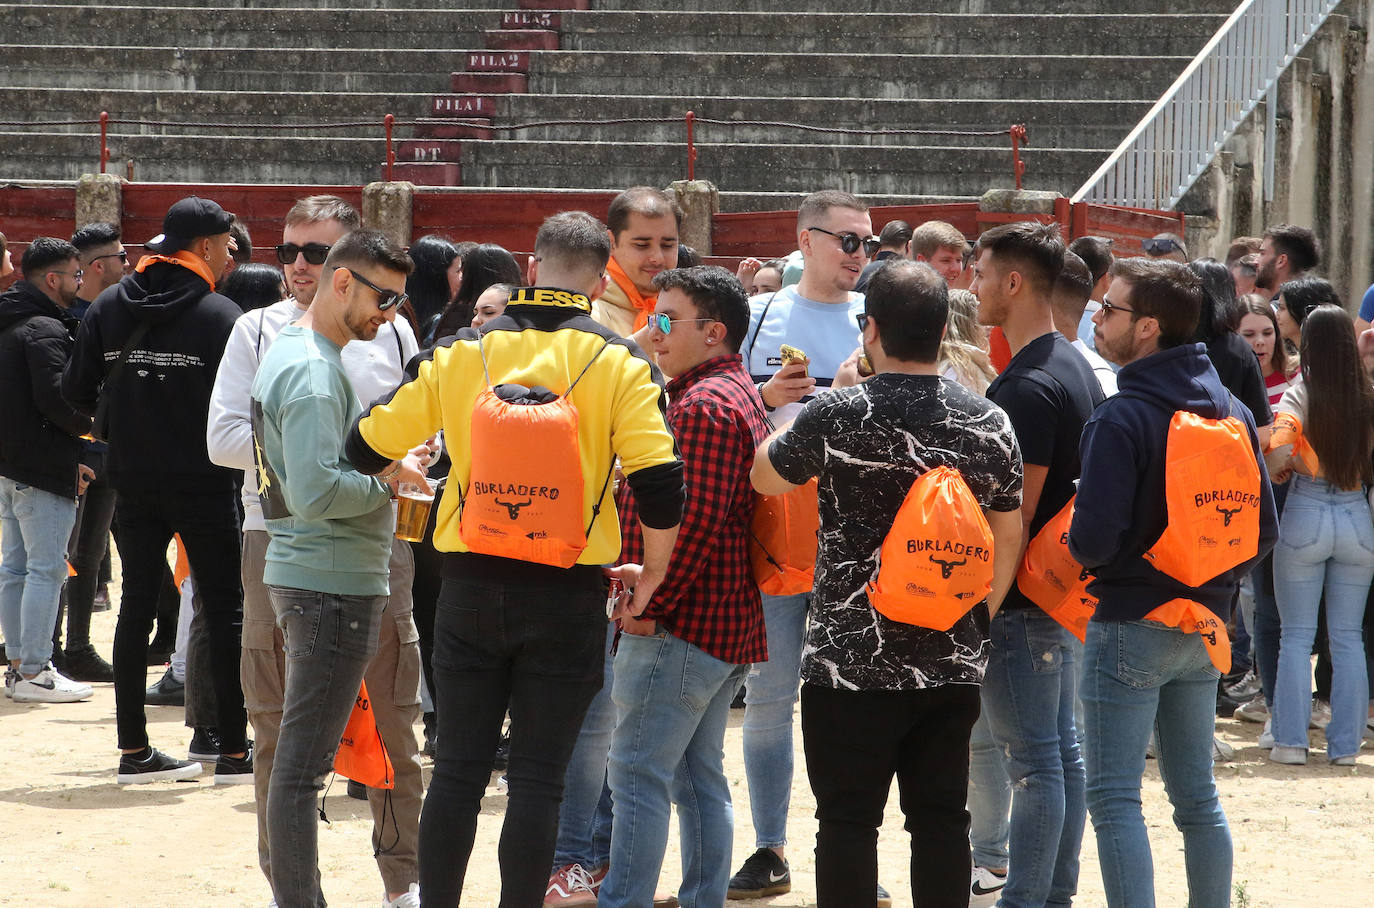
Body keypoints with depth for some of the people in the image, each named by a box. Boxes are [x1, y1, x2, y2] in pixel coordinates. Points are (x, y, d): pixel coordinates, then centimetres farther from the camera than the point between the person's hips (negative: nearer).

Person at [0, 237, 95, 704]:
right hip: (42, 471, -10)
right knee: (46, 569, -7)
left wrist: (68, 456, 18)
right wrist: (90, 425, -4)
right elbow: (54, 399, -23)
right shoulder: (45, 330, -15)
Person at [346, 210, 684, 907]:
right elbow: (660, 488, -12)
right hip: (568, 594, -2)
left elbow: (365, 448, 6)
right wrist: (652, 574, 4)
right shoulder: (621, 365, -5)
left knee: (457, 768, 10)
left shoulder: (458, 352, 1)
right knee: (537, 777, 3)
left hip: (470, 588, 2)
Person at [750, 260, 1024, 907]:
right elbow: (1008, 540, 8)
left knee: (848, 823, 2)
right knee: (942, 820, 9)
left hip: (852, 661, -4)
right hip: (953, 665, 4)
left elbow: (765, 476, 8)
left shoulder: (835, 416, -12)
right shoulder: (988, 423, 0)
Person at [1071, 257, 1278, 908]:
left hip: (1129, 626, -7)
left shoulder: (1121, 419, -17)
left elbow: (1093, 540, -21)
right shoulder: (1232, 410, 6)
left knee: (1115, 798, -4)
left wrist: (1073, 544, 0)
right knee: (1196, 795, 15)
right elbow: (1263, 531, 9)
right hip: (1204, 625, 7)